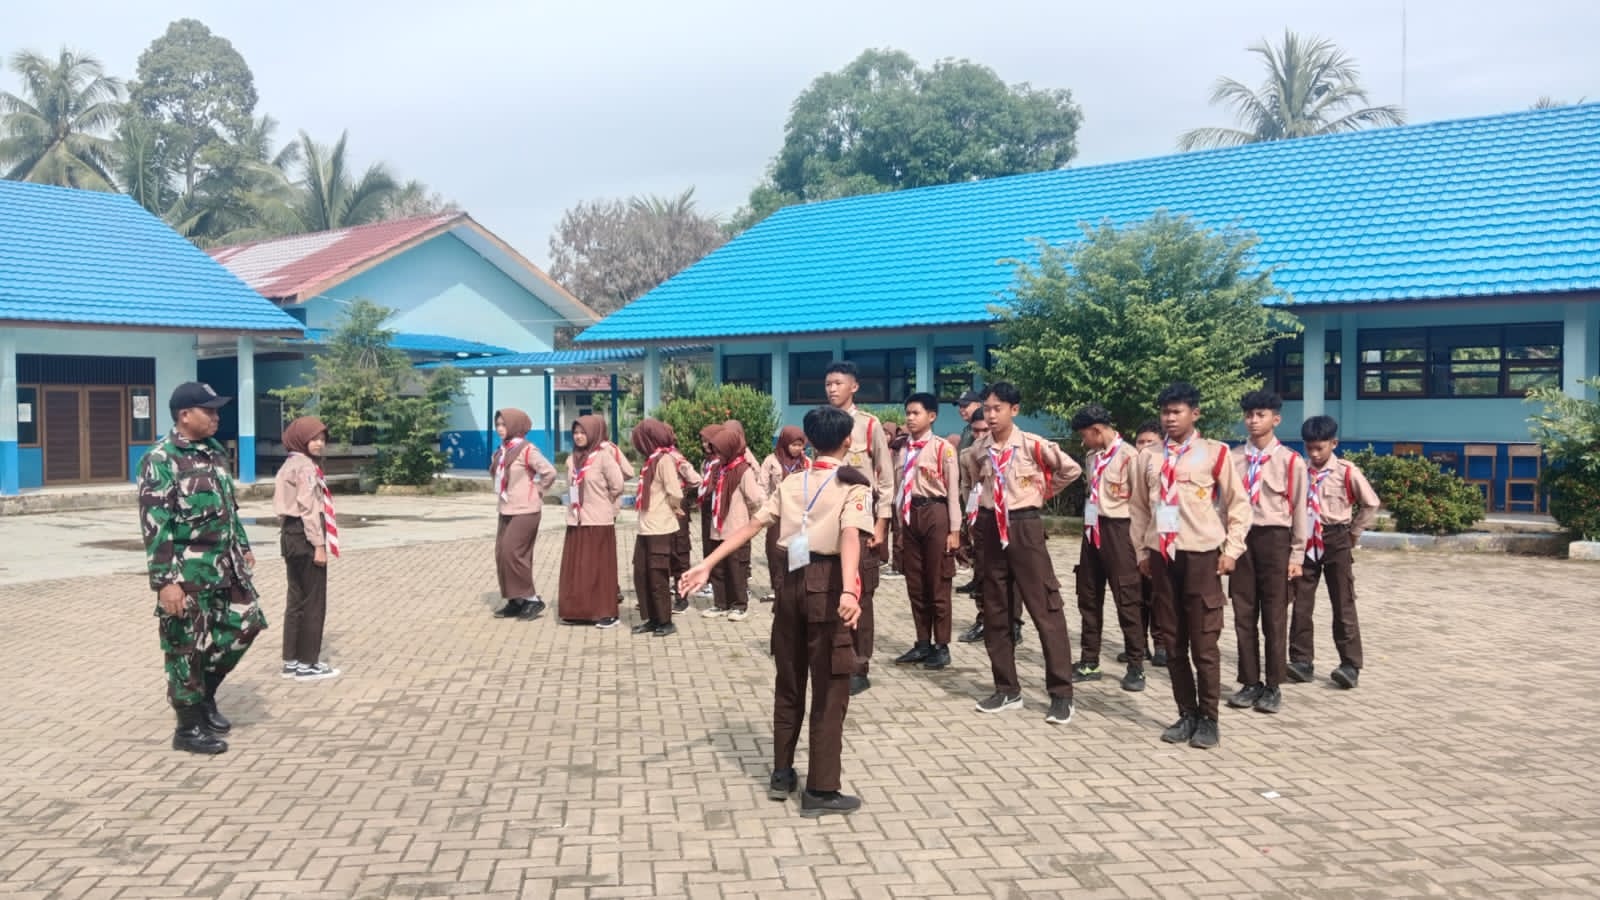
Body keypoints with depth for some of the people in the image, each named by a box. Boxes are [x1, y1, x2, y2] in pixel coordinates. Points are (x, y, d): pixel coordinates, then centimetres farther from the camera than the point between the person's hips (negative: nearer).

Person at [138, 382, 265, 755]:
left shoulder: (215, 452, 10)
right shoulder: (160, 461, -15)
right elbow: (155, 526, -19)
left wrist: (242, 546, 21)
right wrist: (164, 581, -23)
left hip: (225, 565, 8)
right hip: (188, 571, -8)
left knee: (245, 623, 12)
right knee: (188, 648, 2)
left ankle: (203, 693, 30)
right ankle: (189, 727, 14)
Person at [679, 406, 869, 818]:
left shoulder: (790, 483, 13)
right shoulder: (854, 486, -3)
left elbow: (751, 527, 5)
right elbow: (849, 537, -21)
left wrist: (706, 565, 3)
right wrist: (849, 590, -34)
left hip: (793, 581, 6)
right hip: (826, 584, -5)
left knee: (789, 682, 18)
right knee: (830, 689, 1)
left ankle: (782, 773, 28)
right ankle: (821, 790, 3)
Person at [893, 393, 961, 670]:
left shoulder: (943, 448, -7)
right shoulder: (904, 450, 11)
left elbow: (953, 491, -7)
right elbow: (900, 490, 13)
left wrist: (954, 530, -9)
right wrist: (900, 527, 11)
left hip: (935, 514, -6)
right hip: (910, 515, 6)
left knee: (938, 584, 1)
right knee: (915, 584, 10)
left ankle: (941, 646, 10)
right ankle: (923, 643, 21)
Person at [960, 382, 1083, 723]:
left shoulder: (1032, 445, -10)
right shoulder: (978, 450, 3)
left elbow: (1070, 469, -1)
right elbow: (969, 472, 25)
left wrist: (1042, 492, 6)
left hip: (1024, 527, -5)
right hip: (992, 529, 5)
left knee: (1045, 610, -4)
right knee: (994, 612, 9)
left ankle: (1061, 693, 1)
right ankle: (1007, 689, 20)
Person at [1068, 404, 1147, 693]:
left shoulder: (1128, 456, -12)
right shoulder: (1091, 457, 11)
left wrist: (1138, 545, -12)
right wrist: (1087, 528, 15)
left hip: (1117, 530, -8)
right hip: (1092, 530, 8)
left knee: (1126, 599, -2)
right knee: (1088, 598, 11)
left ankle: (1136, 667, 7)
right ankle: (1089, 662, 21)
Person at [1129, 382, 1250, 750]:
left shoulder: (1214, 453, -2)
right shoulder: (1148, 457, 9)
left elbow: (1238, 503, 2)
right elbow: (1140, 507, 16)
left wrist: (1232, 549, -3)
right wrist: (1143, 550, 12)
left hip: (1201, 555, -4)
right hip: (1162, 556, 4)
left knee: (1204, 643, -1)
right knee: (1173, 641, 8)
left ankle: (1208, 719, 9)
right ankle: (1187, 714, 18)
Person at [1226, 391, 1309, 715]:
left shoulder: (1291, 461, -4)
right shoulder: (1233, 458, 5)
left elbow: (1299, 509, -1)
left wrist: (1296, 555, -3)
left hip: (1274, 539, -3)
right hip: (1240, 538, 3)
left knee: (1274, 617, 3)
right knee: (1243, 615, 7)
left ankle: (1273, 687, 13)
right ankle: (1250, 683, 17)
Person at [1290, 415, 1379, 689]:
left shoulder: (1346, 472, -9)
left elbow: (1371, 504, 2)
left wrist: (1353, 533, 3)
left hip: (1336, 540, -3)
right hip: (1305, 541, 3)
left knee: (1343, 605, 2)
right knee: (1301, 604, 4)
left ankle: (1350, 665, 6)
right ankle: (1301, 661, 11)